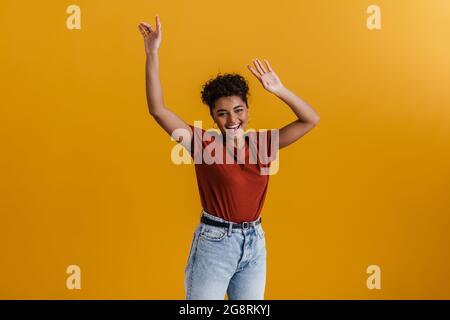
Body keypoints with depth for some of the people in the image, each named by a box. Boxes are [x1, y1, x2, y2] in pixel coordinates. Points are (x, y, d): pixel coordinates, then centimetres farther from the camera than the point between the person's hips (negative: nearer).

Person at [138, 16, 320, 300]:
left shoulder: (263, 144, 2)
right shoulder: (204, 143, -8)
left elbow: (311, 120, 2)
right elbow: (158, 109, -15)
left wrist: (280, 91, -11)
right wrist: (152, 54, -20)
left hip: (255, 244, 4)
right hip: (213, 244, -4)